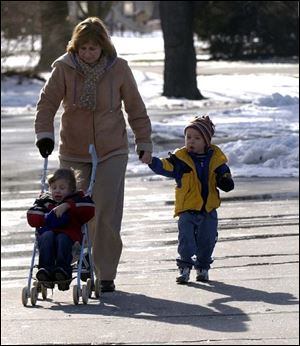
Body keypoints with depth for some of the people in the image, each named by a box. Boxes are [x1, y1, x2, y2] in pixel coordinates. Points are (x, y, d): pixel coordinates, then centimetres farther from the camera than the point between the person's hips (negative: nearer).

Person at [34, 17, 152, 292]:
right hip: (73, 153, 1)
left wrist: (144, 142, 9)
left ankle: (106, 274, -1)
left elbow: (135, 108, 5)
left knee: (107, 213, -7)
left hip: (112, 153, -1)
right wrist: (44, 134, -17)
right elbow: (47, 102, -4)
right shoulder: (64, 68, -6)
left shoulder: (118, 68, -5)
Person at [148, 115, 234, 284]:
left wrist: (226, 181, -14)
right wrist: (152, 161, -40)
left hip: (209, 208, 2)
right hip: (187, 208, -2)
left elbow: (224, 173, 10)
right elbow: (165, 167, -21)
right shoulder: (181, 159, -7)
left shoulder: (216, 158, 0)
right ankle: (185, 267, -7)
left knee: (207, 240, 9)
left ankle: (203, 267, 26)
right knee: (186, 237, -13)